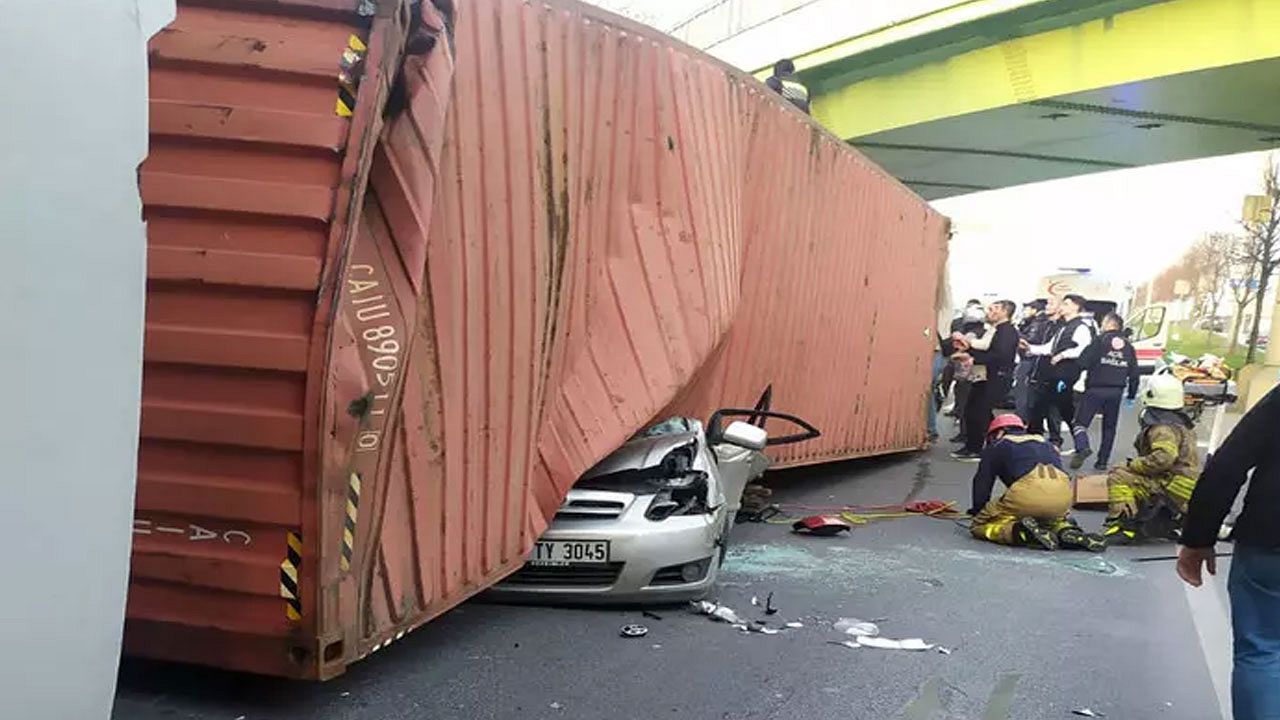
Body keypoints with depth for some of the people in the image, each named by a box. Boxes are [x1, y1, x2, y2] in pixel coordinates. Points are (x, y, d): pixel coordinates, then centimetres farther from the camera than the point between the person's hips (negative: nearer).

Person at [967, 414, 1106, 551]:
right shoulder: (1045, 443, 37)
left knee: (979, 526, 10)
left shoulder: (995, 448, 25)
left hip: (1027, 491, -5)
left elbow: (982, 483, 21)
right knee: (1052, 518, 38)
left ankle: (1020, 531, -15)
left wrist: (977, 510, 33)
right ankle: (1066, 530, 4)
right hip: (1063, 495, 5)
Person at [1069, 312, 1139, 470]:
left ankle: (1083, 447, -25)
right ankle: (1103, 460, 12)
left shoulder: (1101, 340, -4)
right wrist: (1132, 394, 18)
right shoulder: (1128, 345, 11)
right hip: (1116, 392, 5)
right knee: (1109, 427, 13)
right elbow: (1134, 373, 11)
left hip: (1096, 389, -5)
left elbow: (1083, 362, -13)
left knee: (1080, 421, -1)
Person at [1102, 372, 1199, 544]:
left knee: (1118, 476, -15)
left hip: (1171, 490, -10)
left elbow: (1163, 458, -29)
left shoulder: (1162, 428, -16)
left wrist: (1132, 465, -15)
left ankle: (1122, 523, -26)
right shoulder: (1181, 423, 17)